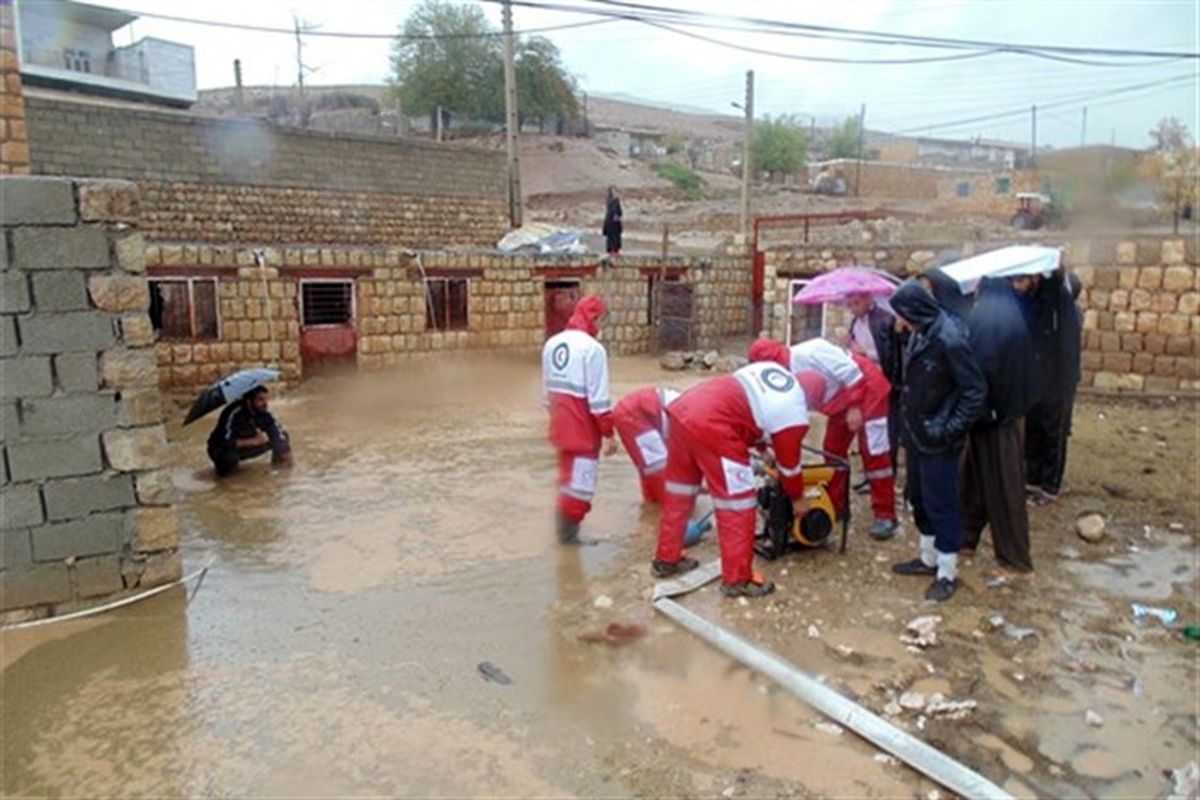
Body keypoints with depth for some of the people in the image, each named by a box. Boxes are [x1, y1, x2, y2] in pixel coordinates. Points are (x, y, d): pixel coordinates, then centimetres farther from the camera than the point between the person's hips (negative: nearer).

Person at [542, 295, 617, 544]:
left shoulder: (551, 343, 9)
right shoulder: (592, 348, -16)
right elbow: (598, 398, -17)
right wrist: (609, 433, -11)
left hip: (561, 426, 8)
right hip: (583, 428, -8)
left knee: (567, 477, 21)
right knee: (580, 482, 2)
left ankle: (565, 530, 31)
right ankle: (569, 535, 9)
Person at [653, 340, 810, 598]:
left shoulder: (773, 367, 22)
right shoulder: (795, 415, 4)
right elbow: (789, 463, 15)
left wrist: (758, 439, 35)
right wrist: (798, 499, 33)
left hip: (684, 406, 9)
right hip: (711, 426, -8)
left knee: (680, 491, 22)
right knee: (738, 503, 5)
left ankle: (667, 558, 36)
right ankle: (738, 579, 14)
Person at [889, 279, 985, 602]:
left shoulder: (949, 340, -23)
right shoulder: (920, 333, 4)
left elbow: (975, 391, -20)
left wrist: (950, 429, -21)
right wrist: (908, 422, 12)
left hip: (937, 439, -9)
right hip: (916, 433, 9)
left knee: (941, 504, 2)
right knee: (919, 498, 19)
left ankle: (947, 573, 16)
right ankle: (928, 558, 35)